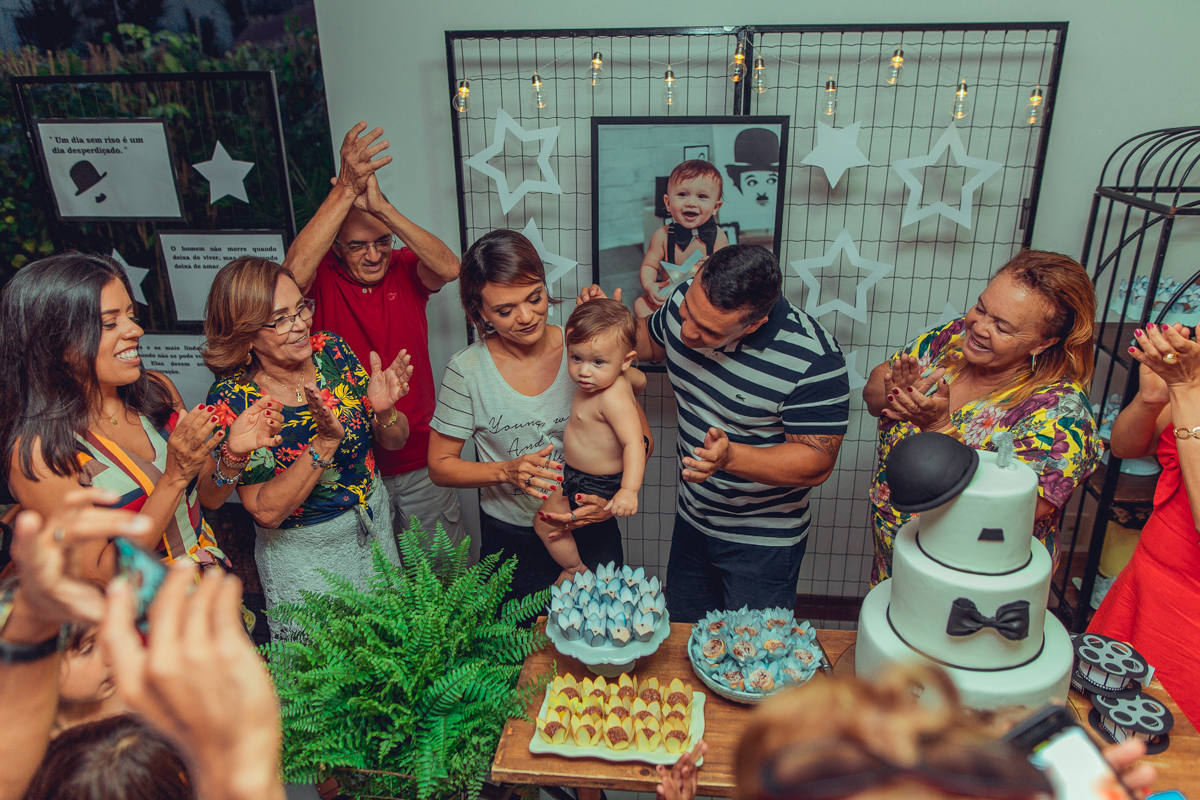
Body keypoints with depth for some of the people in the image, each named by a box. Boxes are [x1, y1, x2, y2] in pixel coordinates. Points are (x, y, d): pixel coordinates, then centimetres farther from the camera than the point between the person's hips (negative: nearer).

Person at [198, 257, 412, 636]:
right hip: (301, 551, -4)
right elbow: (266, 511, -22)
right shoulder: (232, 398, -21)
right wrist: (326, 442, -33)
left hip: (374, 523, 4)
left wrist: (384, 411, -26)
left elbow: (394, 441, -4)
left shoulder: (331, 351, -12)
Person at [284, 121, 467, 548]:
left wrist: (380, 206, -33)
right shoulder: (321, 279, -9)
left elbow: (449, 268, -24)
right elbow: (293, 272, -33)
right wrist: (345, 190, -37)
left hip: (420, 461, 2)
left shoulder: (403, 268, -3)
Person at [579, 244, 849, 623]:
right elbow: (649, 342, 9)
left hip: (764, 543, -5)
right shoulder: (687, 300, -13)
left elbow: (818, 463, -24)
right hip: (691, 521, 6)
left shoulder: (814, 359, -30)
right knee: (680, 636, 25)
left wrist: (731, 456, -38)